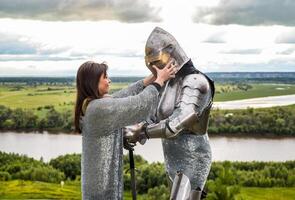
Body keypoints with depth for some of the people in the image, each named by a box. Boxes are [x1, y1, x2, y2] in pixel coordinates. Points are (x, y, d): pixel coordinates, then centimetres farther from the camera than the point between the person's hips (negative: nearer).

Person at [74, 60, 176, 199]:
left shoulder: (89, 105, 6)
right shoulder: (100, 107, -23)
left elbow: (125, 94, 11)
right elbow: (139, 104, -18)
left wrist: (153, 77, 9)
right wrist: (160, 79, -6)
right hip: (103, 177, -9)